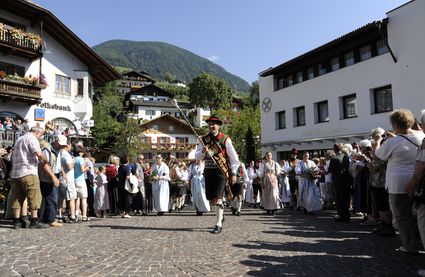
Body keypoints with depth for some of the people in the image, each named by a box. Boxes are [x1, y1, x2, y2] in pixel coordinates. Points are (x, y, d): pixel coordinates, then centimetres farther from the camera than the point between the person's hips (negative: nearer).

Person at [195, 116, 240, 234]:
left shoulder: (225, 139, -3)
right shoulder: (204, 139, 8)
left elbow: (233, 157, -1)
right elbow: (197, 156, 7)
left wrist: (233, 173, -4)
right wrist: (203, 151, -15)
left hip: (221, 171, -4)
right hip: (208, 171, 5)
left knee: (217, 198, -10)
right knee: (211, 200, 12)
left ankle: (218, 224, 0)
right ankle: (220, 215, 37)